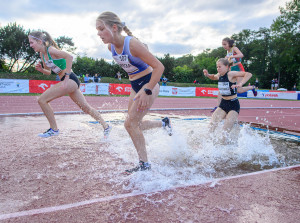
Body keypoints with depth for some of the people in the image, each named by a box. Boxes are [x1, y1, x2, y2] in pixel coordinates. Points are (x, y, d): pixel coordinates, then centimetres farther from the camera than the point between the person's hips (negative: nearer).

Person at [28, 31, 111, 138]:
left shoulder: (50, 50, -12)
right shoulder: (42, 54, 15)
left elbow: (69, 57, -27)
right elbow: (49, 72, 23)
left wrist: (66, 76, -27)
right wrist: (41, 69, 2)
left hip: (70, 80, -10)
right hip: (66, 81, 10)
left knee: (42, 100, -9)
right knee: (85, 107, 13)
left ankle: (54, 129, 3)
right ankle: (106, 126, 21)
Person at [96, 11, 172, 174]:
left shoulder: (132, 44, -25)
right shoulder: (111, 47, -3)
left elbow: (159, 67, -25)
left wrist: (146, 91, -30)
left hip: (149, 84, -8)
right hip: (135, 86, 8)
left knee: (130, 123, -11)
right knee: (135, 125, 12)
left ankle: (144, 164, 4)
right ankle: (164, 123, 37)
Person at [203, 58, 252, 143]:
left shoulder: (231, 74, -15)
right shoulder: (219, 76, 4)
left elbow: (249, 74, -23)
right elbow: (214, 77, 29)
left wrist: (240, 84, -37)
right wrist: (207, 75, 8)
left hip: (233, 105, -6)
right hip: (223, 104, 6)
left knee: (226, 131, -10)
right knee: (211, 126, -5)